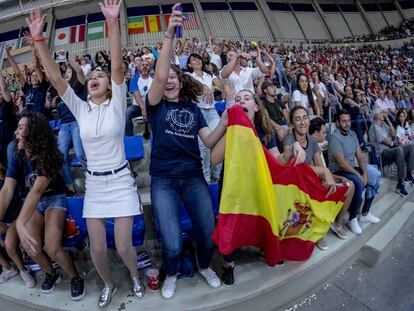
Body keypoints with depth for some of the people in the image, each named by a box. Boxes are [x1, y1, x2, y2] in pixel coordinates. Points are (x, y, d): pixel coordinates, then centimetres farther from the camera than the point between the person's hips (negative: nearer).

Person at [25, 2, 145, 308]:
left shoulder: (117, 104, -5)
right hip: (94, 183, 3)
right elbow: (55, 77, -5)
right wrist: (39, 38, -13)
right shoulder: (80, 108, 3)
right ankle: (109, 284, 39)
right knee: (97, 248, 8)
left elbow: (117, 66, -17)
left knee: (124, 246, 1)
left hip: (120, 181, -3)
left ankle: (135, 276, 35)